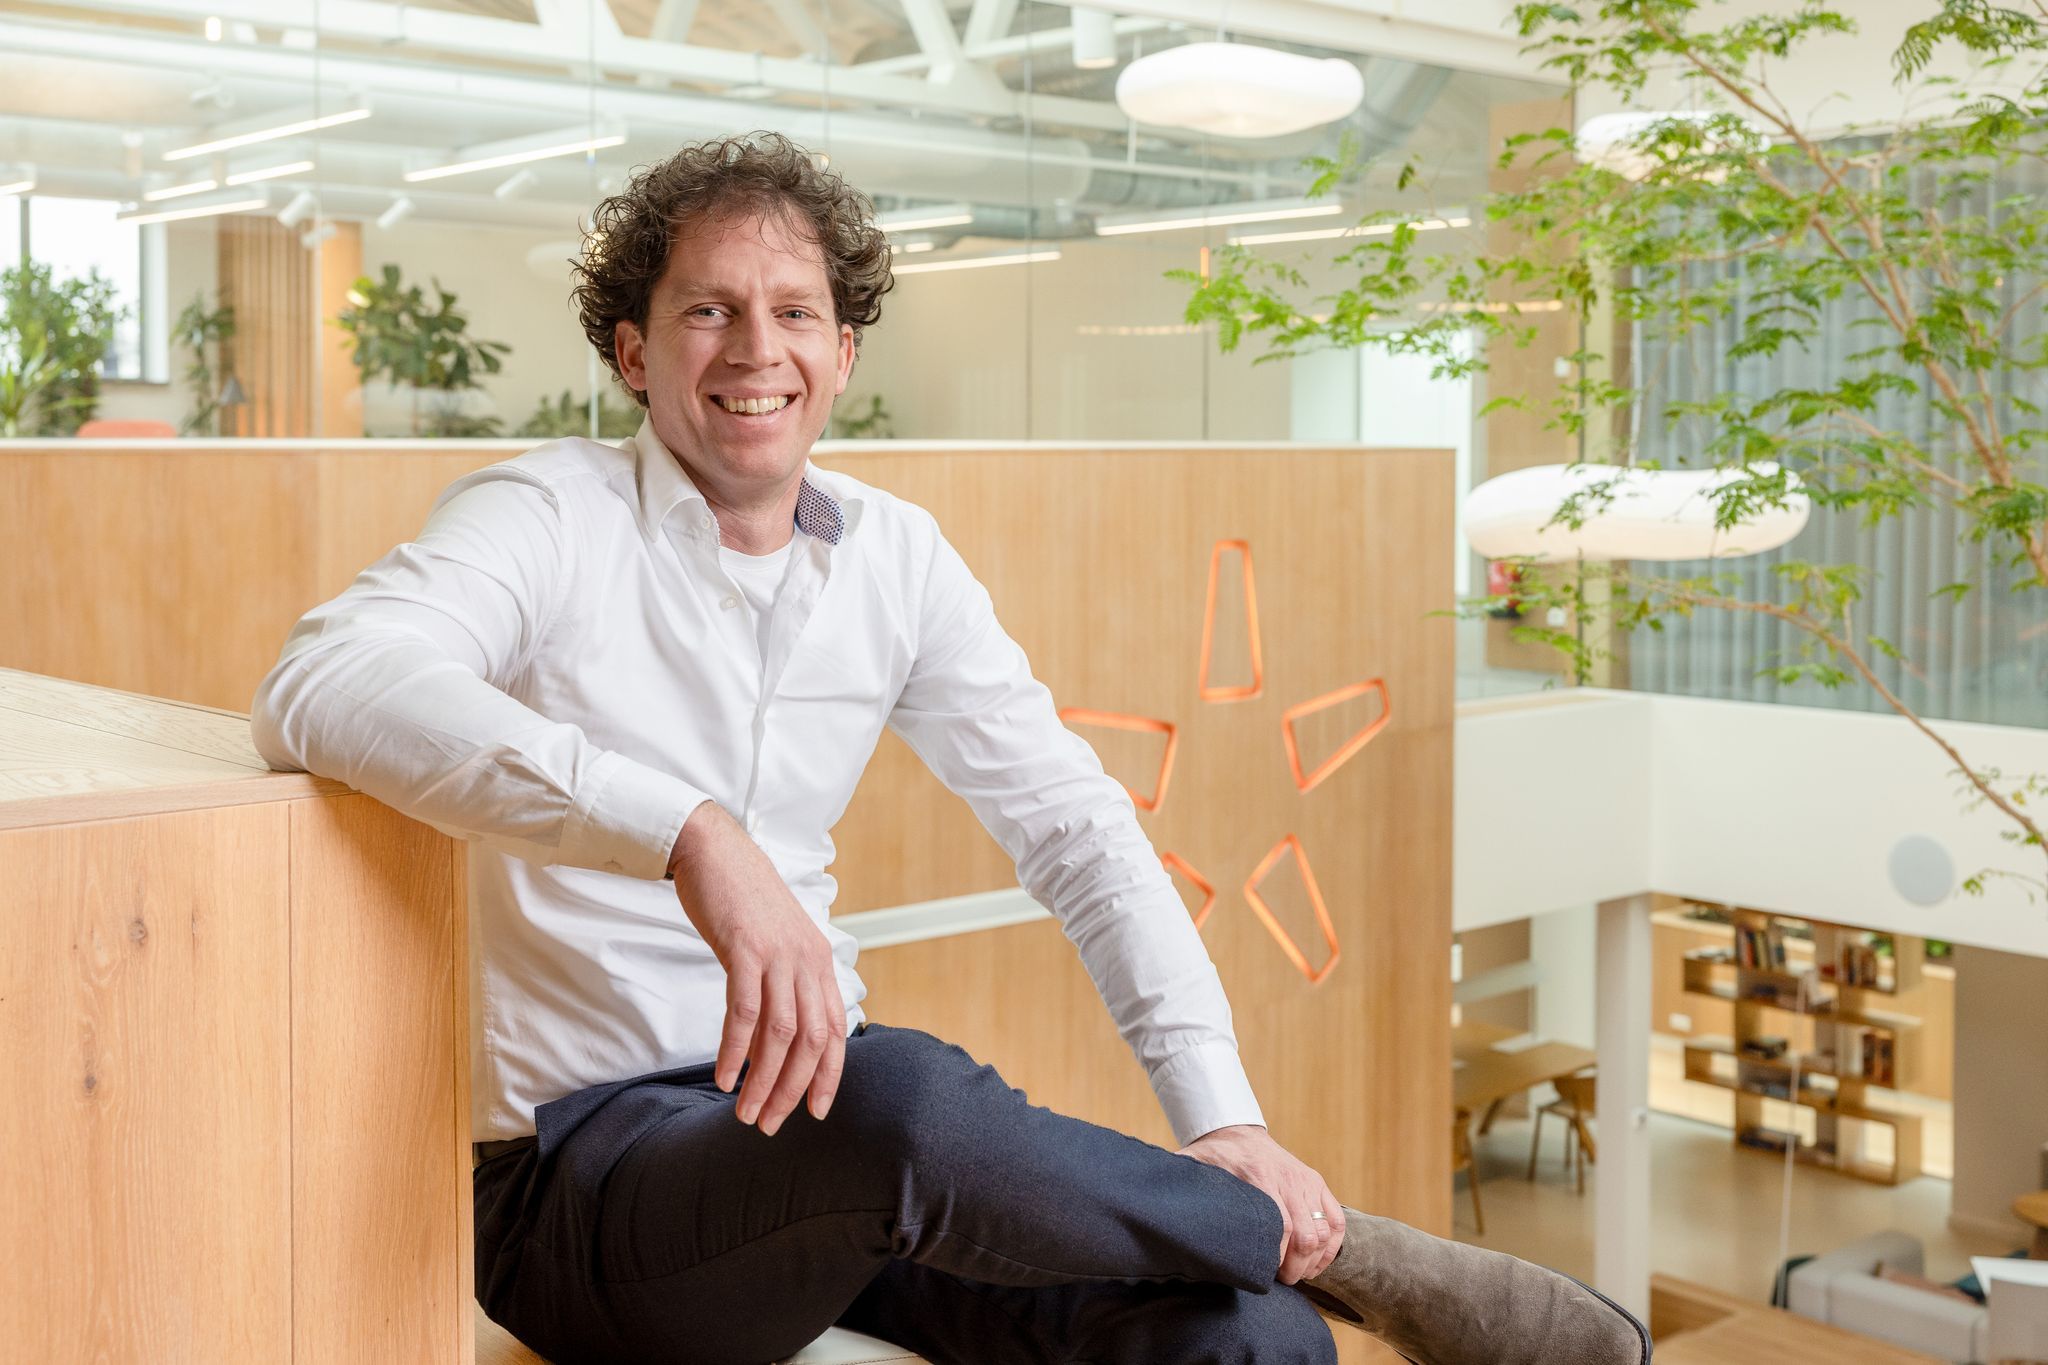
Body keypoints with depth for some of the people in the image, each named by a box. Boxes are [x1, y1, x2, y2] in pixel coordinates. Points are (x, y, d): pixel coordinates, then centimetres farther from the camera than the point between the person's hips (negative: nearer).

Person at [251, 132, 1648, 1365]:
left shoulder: (896, 558, 7)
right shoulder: (552, 518, -8)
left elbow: (1078, 830, 6)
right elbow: (323, 689, -28)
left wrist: (1222, 1118, -7)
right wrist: (685, 829, -40)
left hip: (816, 1121, 4)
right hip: (582, 1162, -4)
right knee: (904, 1096, -36)